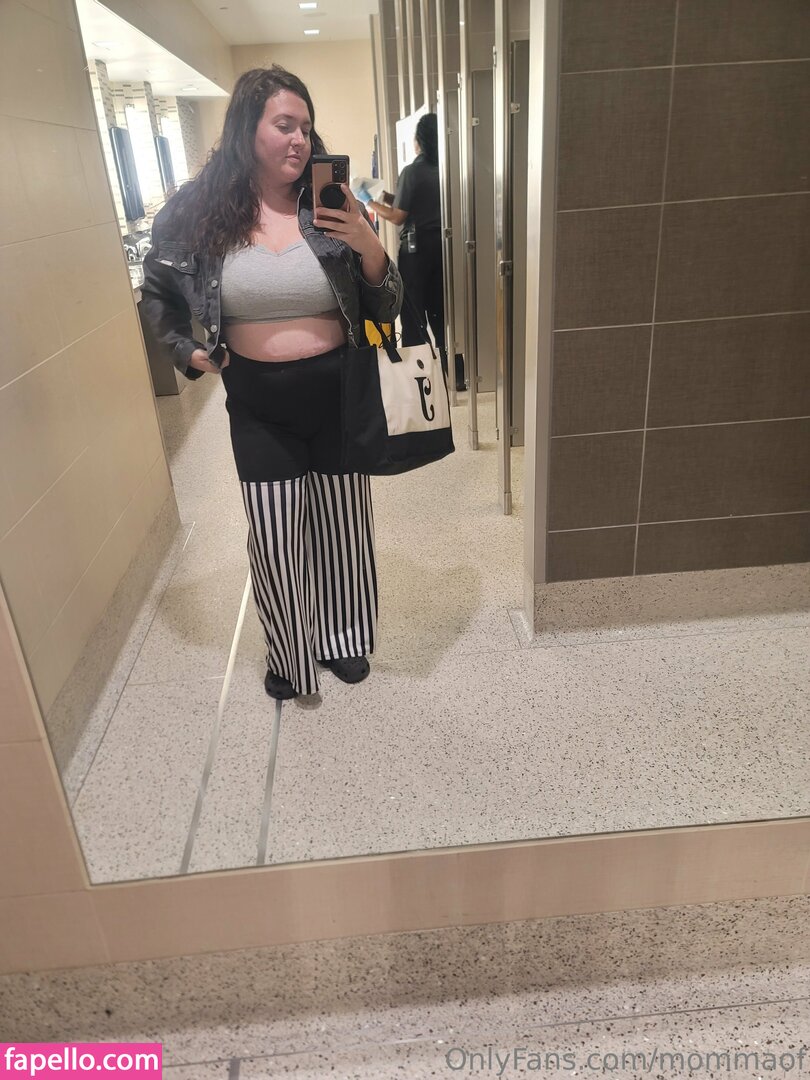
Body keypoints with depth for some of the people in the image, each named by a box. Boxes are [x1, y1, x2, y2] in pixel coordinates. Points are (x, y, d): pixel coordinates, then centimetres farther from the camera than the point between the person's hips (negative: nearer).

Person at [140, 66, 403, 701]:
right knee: (274, 539, 6)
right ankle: (291, 655, 31)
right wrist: (189, 353, 3)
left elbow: (386, 312, -3)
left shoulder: (334, 205, -3)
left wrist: (370, 248, -19)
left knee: (341, 526, 13)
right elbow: (157, 293, 14)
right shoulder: (199, 209, -3)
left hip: (336, 393, 1)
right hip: (257, 404, 0)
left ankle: (343, 639, 38)